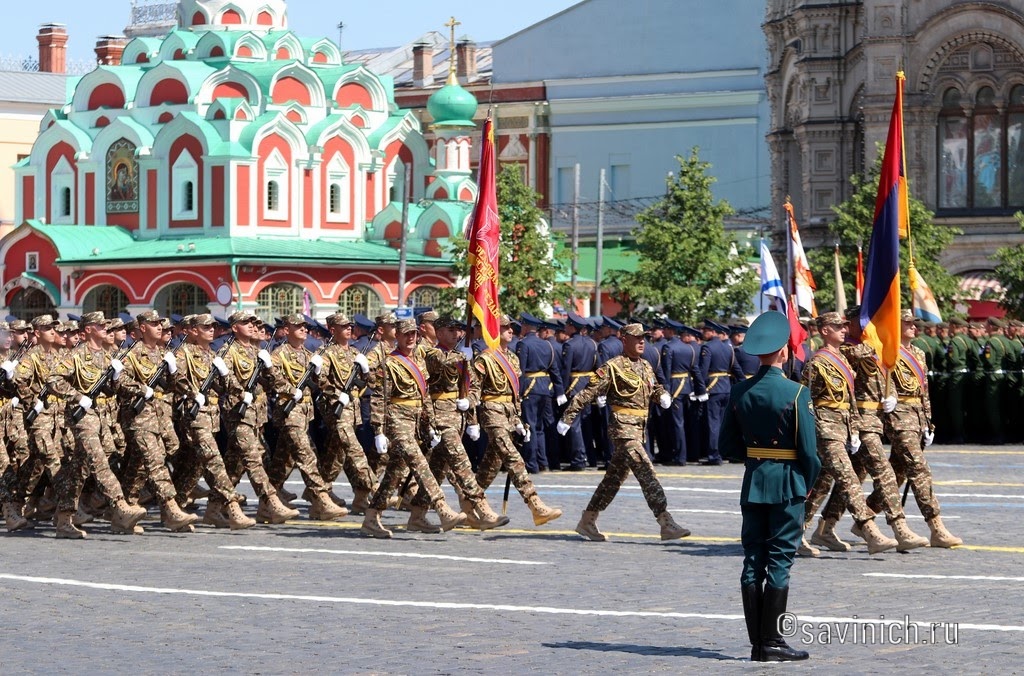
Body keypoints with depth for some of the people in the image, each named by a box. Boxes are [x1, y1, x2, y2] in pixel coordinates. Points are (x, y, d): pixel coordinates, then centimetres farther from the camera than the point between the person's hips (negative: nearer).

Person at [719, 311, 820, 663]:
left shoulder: (739, 392, 2)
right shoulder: (796, 393, -13)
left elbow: (727, 444, 7)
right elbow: (808, 448, -11)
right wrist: (810, 481, 5)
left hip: (752, 484, 5)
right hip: (787, 485, -5)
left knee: (753, 561, 7)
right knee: (779, 563, -1)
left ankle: (757, 643, 9)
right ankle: (772, 643, -1)